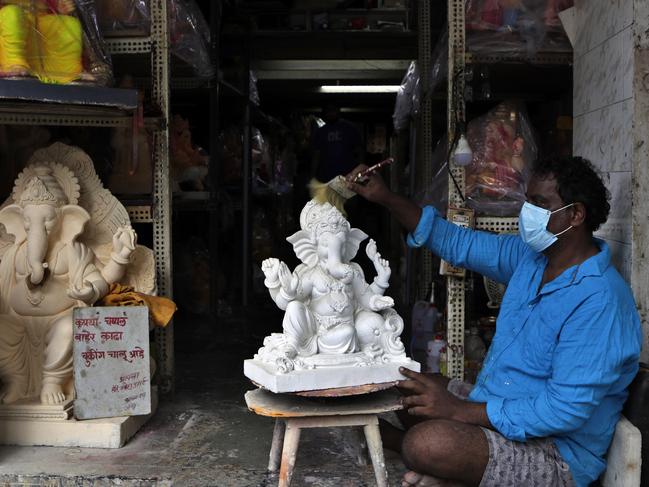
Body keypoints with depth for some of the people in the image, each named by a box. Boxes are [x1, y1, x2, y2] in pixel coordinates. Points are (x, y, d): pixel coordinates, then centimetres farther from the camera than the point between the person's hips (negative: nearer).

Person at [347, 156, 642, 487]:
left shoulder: (600, 301, -24)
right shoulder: (531, 256, 3)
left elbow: (566, 410, -27)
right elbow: (459, 243, 10)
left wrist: (460, 410, -26)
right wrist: (385, 198, 0)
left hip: (554, 455, -9)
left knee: (427, 444, -34)